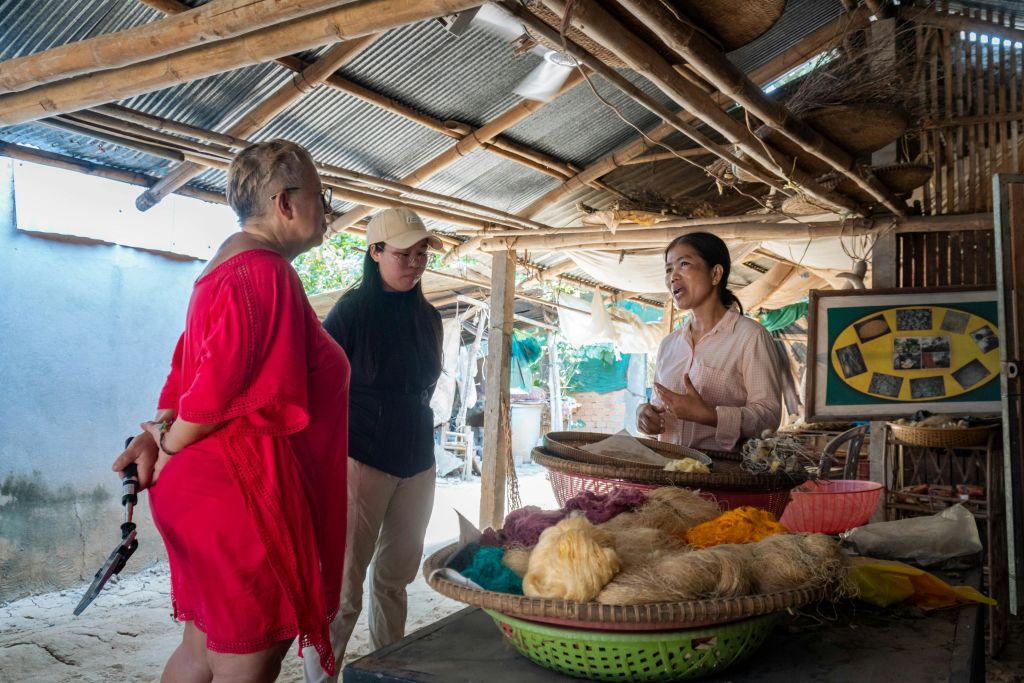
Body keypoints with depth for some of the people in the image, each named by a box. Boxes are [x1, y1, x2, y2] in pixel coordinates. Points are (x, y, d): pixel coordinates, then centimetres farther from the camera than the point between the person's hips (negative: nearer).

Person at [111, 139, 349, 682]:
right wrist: (169, 446, -7)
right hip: (244, 491, -10)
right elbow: (218, 386, -23)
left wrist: (159, 433, 4)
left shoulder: (233, 264, 16)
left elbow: (192, 366, 16)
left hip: (219, 486, 10)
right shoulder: (266, 272, -18)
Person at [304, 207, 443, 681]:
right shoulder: (352, 311, -8)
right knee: (344, 586, -3)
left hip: (417, 462, 6)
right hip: (361, 459, -6)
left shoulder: (428, 317, 9)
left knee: (396, 576, 15)